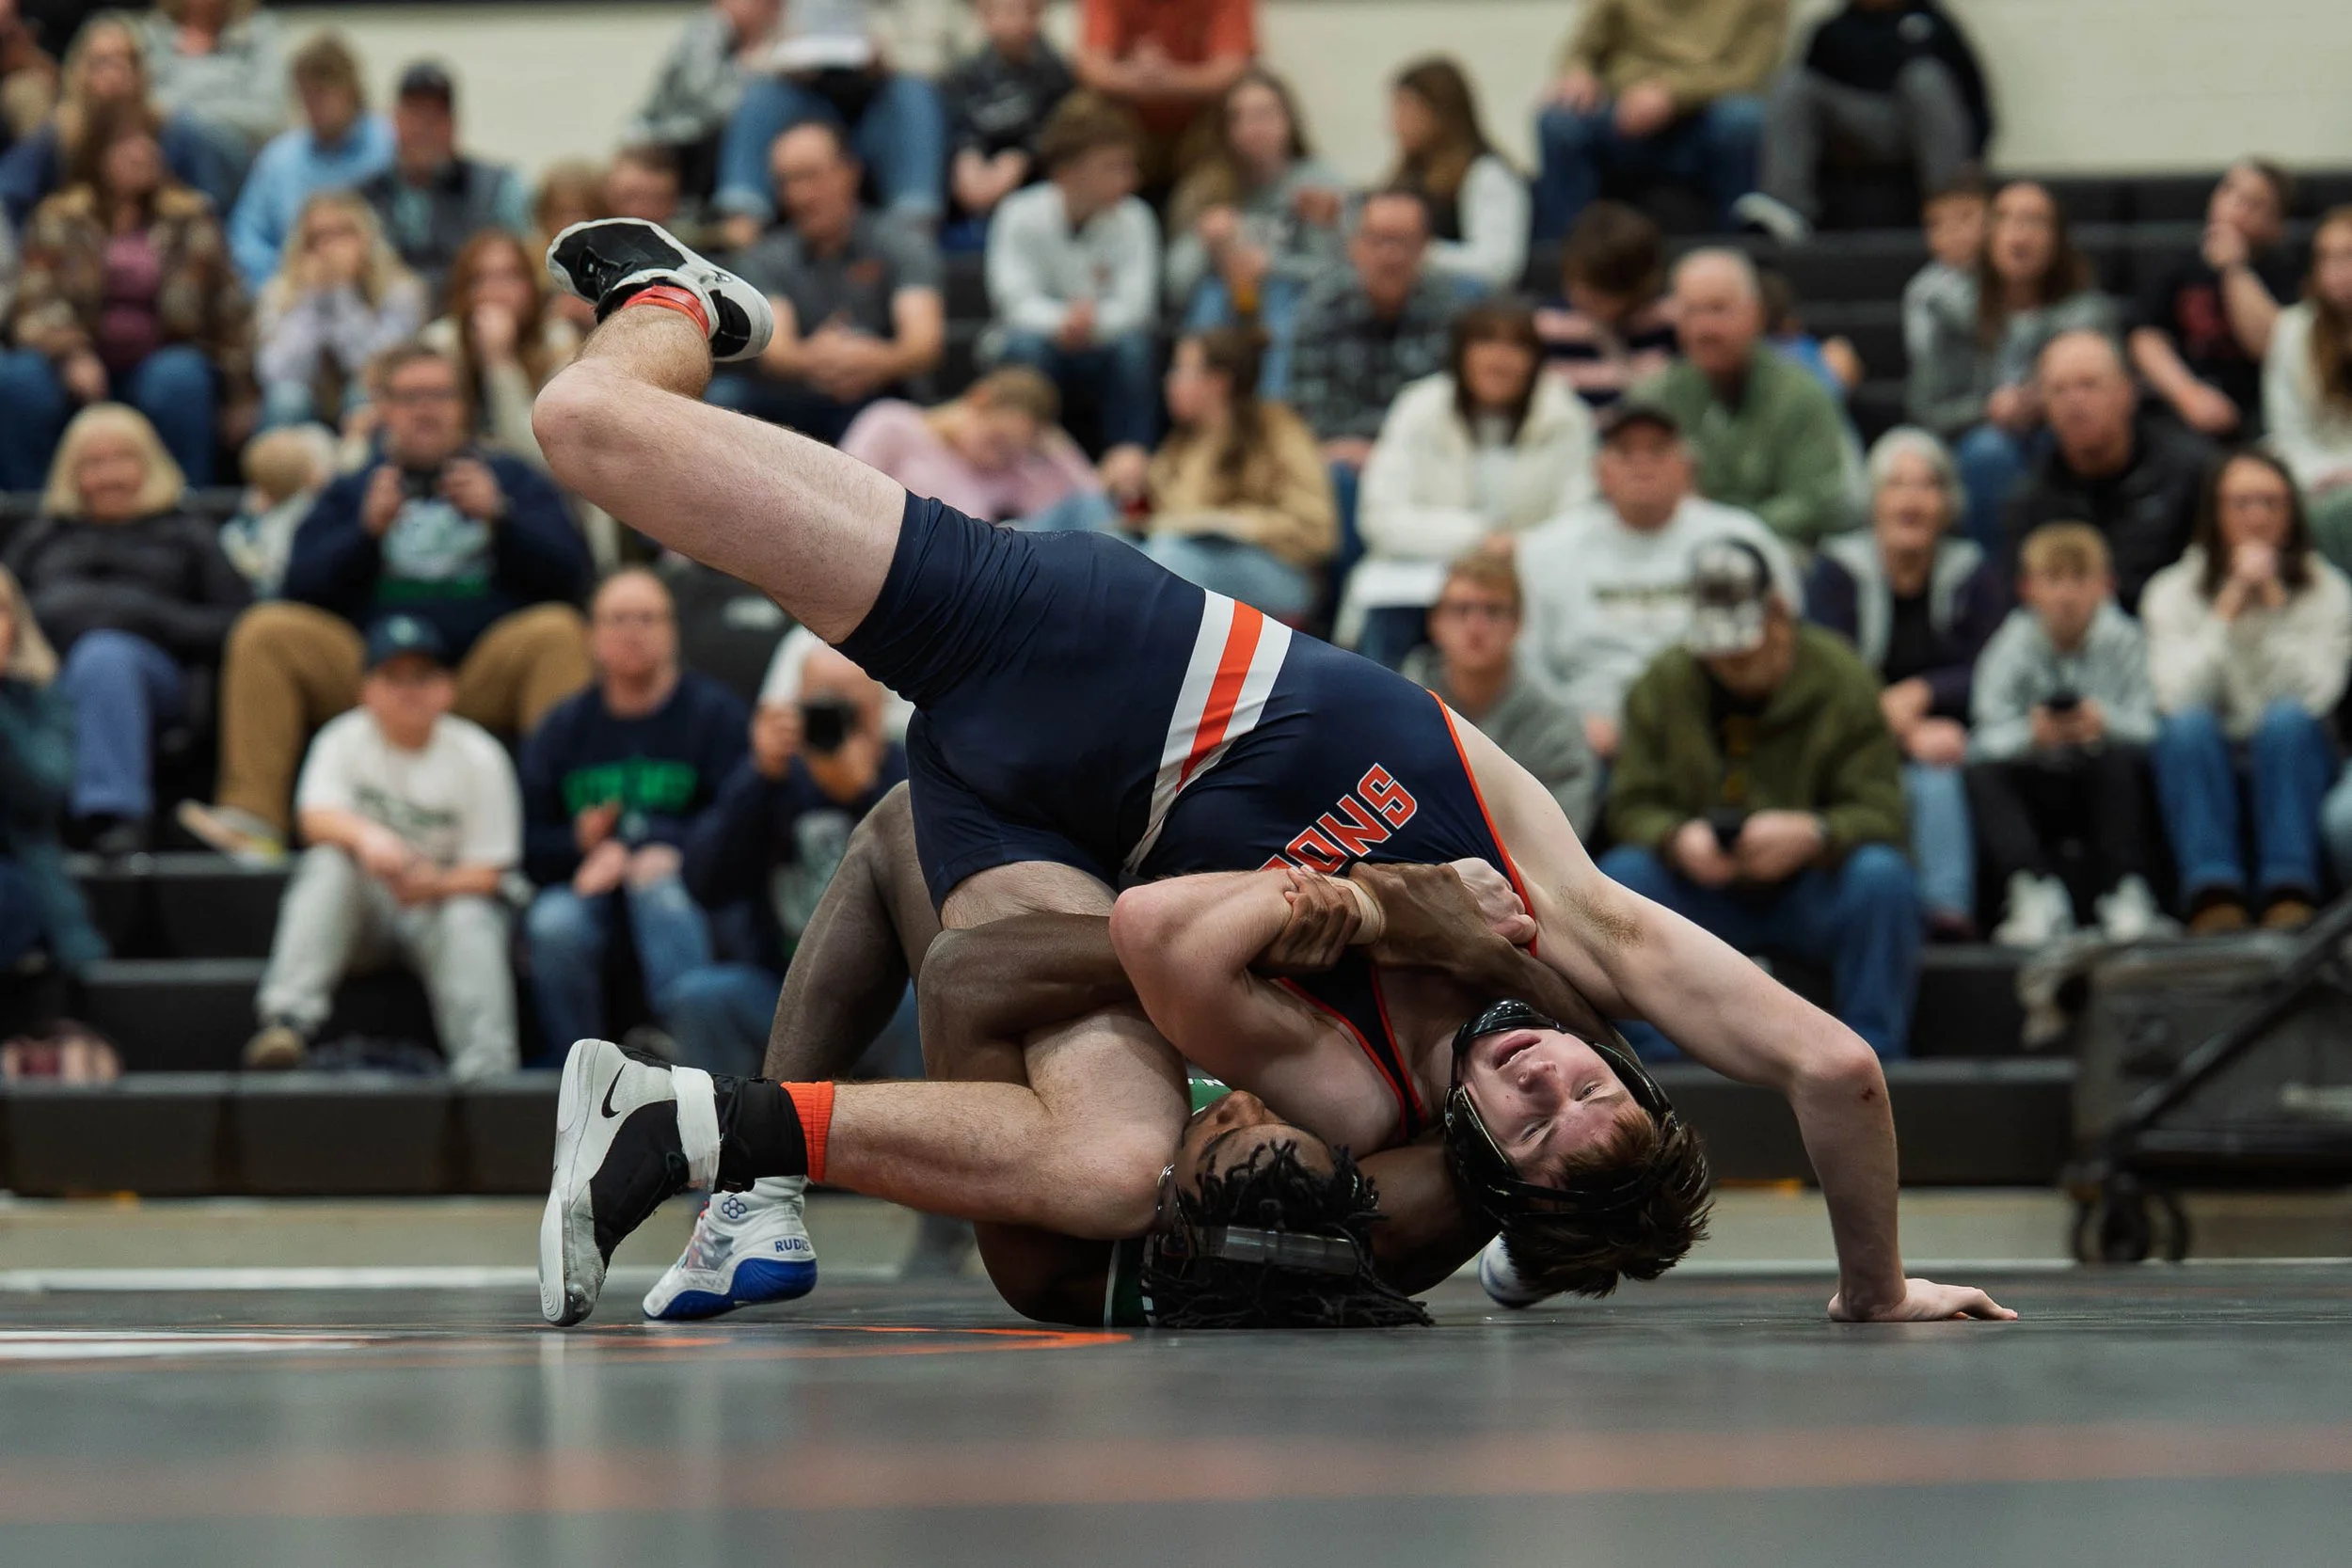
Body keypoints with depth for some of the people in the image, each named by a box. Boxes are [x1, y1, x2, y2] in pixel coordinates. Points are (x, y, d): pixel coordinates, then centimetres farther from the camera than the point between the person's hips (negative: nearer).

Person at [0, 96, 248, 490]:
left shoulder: (189, 217, 7)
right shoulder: (60, 218, 6)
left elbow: (230, 308, 8)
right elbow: (37, 303, -7)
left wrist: (241, 391, 3)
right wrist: (72, 355, -25)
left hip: (164, 358, 0)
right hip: (83, 366, 0)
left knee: (178, 381, -36)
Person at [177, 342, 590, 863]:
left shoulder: (511, 478, 22)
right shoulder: (350, 492, 24)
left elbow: (571, 579, 8)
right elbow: (302, 591, 9)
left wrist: (499, 518, -4)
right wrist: (368, 531, -4)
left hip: (485, 676, -1)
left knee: (557, 632, -30)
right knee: (265, 631, -21)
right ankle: (253, 817, -30)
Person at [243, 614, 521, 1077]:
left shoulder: (478, 757, -2)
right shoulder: (345, 740, 2)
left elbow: (487, 873, -6)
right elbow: (316, 818, -16)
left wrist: (436, 885, -28)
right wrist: (364, 835, -39)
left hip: (444, 902, -1)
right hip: (363, 913, 1)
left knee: (470, 919, -33)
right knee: (328, 862, -29)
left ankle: (486, 1070, -45)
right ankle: (289, 1018, -43)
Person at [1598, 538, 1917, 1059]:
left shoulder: (1841, 679, -8)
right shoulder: (1663, 684, -1)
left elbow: (1878, 813, -15)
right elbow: (1633, 805, -5)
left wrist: (1813, 835, -37)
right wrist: (1677, 839, -29)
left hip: (1814, 892, -2)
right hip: (1705, 896, 2)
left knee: (1882, 878, -32)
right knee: (1621, 875, -26)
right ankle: (1653, 1058, -19)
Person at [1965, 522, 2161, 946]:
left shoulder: (2124, 642, -7)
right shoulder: (2012, 647, -6)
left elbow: (2148, 726, -17)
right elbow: (1989, 738, -17)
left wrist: (2106, 724, -39)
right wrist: (2031, 735, -39)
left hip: (2101, 787, -1)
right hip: (2038, 795, 1)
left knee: (2122, 759, -32)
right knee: (1983, 774, -27)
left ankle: (2126, 894, -27)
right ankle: (2037, 895, -34)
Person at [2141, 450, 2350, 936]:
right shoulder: (2173, 592, 3)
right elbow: (2179, 694, -14)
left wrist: (2275, 605, -14)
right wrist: (2230, 608, -15)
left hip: (2293, 763, 0)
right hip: (2202, 769, 0)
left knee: (2285, 719, -32)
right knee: (2188, 726, -32)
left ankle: (2289, 895, -40)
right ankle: (2213, 898, -42)